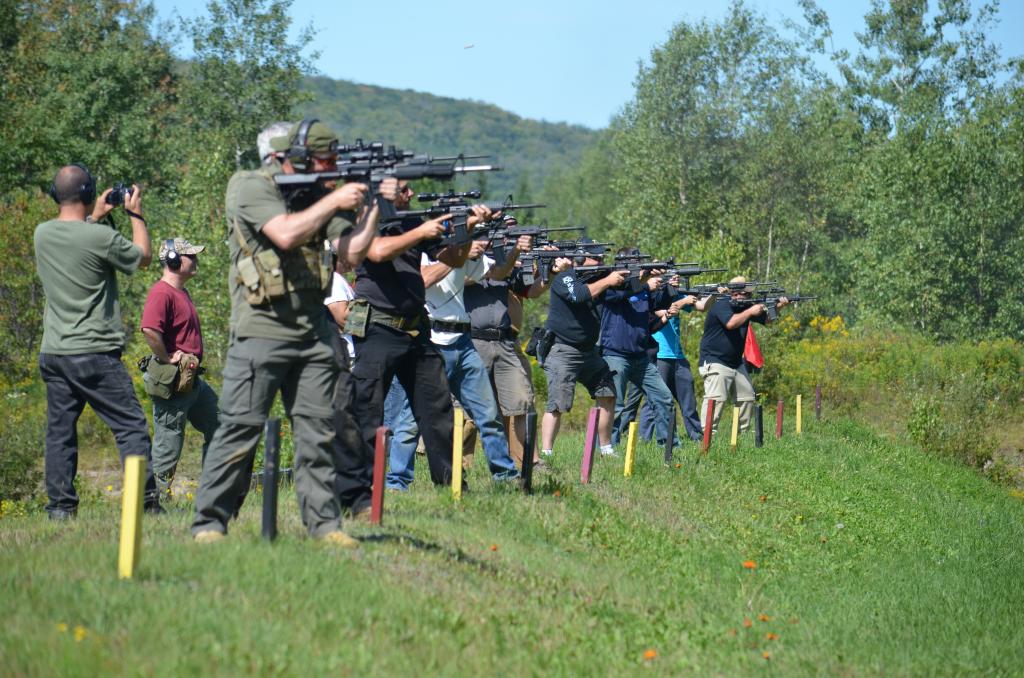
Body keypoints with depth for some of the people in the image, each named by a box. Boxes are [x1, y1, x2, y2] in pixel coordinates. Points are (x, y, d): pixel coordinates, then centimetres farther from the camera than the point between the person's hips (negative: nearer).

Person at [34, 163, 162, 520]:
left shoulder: (42, 234, 4)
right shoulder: (100, 237, -14)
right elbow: (143, 256, 2)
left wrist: (95, 217, 29)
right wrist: (136, 214, 13)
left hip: (53, 354, 6)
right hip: (94, 355, -6)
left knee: (59, 431, 9)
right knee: (131, 425, 0)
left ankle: (60, 507, 8)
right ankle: (145, 501, -4)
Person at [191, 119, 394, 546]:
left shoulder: (319, 196, 13)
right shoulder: (251, 187, -6)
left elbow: (352, 253, 6)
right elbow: (285, 234, -22)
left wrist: (375, 205, -4)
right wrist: (334, 200, -13)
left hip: (313, 333, 7)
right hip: (261, 331, -6)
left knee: (318, 430, 6)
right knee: (239, 430, -5)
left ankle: (324, 523, 11)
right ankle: (209, 524, 1)